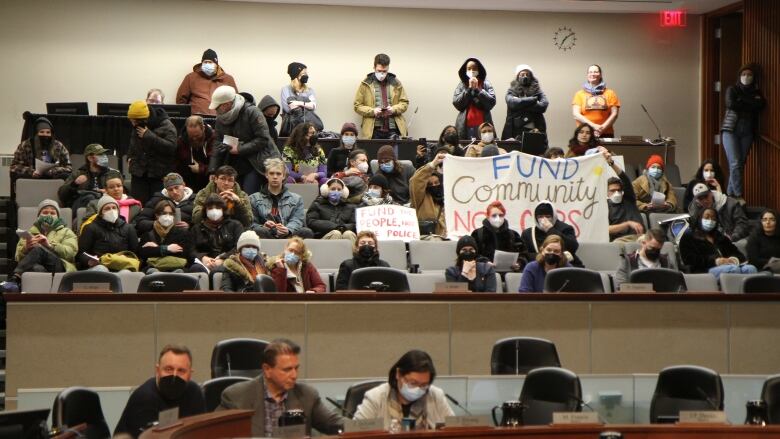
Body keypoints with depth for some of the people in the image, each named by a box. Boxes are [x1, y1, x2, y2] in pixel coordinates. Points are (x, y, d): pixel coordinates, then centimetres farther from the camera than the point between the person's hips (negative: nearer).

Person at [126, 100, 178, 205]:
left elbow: (171, 147, -24)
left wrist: (149, 136, -25)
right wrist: (130, 156, 13)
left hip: (159, 175, -5)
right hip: (139, 172, 5)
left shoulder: (166, 126, -11)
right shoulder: (136, 126, 10)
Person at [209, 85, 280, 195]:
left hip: (258, 162, -6)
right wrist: (212, 171, 1)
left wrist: (240, 149, -17)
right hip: (237, 165, 6)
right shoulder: (221, 118, 6)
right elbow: (218, 146, 10)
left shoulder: (251, 112, -13)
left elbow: (263, 139, -16)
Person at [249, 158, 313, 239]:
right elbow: (252, 224, 12)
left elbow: (297, 221, 6)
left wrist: (288, 230, -18)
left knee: (307, 232, -31)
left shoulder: (296, 199, 22)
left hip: (288, 235, 1)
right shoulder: (254, 198, 21)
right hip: (267, 236, -1)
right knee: (260, 232, -38)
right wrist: (263, 227, -12)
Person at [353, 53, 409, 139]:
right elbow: (357, 106, 6)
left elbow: (404, 102, 15)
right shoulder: (366, 84, 6)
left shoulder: (395, 83, 11)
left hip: (393, 130, 1)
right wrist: (372, 111, -10)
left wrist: (394, 109, -6)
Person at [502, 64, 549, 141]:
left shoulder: (537, 91, 13)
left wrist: (522, 104, -7)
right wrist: (533, 100, -5)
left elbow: (543, 105, -4)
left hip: (533, 130, 1)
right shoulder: (512, 91, 12)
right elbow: (512, 103, -8)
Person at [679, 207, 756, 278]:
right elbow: (690, 260, -1)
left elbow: (739, 254, 25)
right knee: (733, 269, -36)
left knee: (750, 268, -29)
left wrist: (735, 259, -2)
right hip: (706, 270, -5)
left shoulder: (721, 237, 33)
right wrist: (715, 261, -14)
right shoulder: (688, 237, 17)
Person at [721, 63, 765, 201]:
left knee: (741, 164, 2)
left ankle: (730, 194, 8)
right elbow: (731, 104, -14)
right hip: (731, 130, -3)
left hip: (747, 132, 4)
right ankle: (738, 196, -14)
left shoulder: (756, 93, 13)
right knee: (735, 163, -13)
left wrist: (741, 102, -10)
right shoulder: (732, 89, 5)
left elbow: (760, 105, -8)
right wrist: (750, 103, -5)